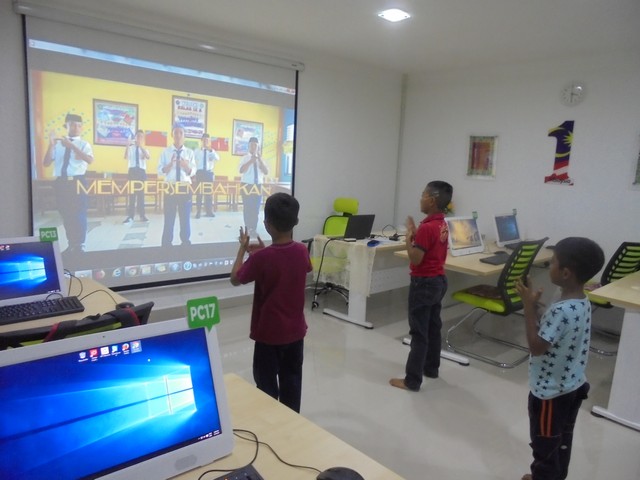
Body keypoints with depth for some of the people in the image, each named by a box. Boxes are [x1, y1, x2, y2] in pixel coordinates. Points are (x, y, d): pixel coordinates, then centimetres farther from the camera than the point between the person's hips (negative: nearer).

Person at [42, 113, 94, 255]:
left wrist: (72, 146, -26)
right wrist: (51, 145, -9)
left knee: (79, 214, -2)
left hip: (78, 181, -3)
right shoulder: (58, 144, 9)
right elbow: (46, 163, 4)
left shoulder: (84, 144, 1)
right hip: (61, 182, 3)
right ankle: (71, 245, 21)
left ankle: (79, 245, 7)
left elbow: (90, 160, -19)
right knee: (66, 215, 10)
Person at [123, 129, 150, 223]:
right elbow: (125, 157, -11)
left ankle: (142, 215, 9)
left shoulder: (144, 149, 10)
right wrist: (127, 146, -23)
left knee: (141, 193, 4)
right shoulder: (131, 148, 6)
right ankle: (130, 216, 3)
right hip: (132, 171, -1)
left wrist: (141, 146, -21)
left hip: (141, 171, 1)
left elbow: (148, 157, -13)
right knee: (131, 193, 0)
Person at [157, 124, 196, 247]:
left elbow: (193, 172, 0)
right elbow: (160, 171, -3)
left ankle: (185, 242, 20)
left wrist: (186, 166, -19)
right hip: (170, 187, -1)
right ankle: (167, 244, 12)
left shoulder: (189, 152, 6)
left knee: (185, 217, 8)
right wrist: (170, 164, -19)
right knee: (169, 218, 3)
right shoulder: (165, 151, 3)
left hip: (185, 187, 1)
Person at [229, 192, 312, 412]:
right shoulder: (302, 251, -7)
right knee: (291, 380, 18)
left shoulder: (260, 258, -22)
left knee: (267, 383, 11)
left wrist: (243, 248, 4)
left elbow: (235, 279, -5)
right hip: (295, 330, 5)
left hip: (269, 332, -5)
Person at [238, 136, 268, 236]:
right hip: (247, 185, -3)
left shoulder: (260, 159, 7)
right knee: (247, 208, -1)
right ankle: (248, 229, 9)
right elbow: (241, 170, -18)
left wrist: (260, 159, -16)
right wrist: (251, 161, -27)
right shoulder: (245, 158, -2)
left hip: (258, 186, 3)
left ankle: (254, 229, 16)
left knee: (256, 209, 7)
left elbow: (266, 172, -6)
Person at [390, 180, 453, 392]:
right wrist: (415, 235, 4)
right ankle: (431, 368, 34)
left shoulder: (426, 227, -23)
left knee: (419, 332, -3)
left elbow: (415, 259, -22)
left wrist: (408, 236, -12)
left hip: (424, 283, -10)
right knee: (433, 327, 20)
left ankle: (412, 380, 4)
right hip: (439, 280, 10)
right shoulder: (442, 225, 7)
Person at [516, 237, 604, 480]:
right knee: (562, 439, 26)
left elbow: (536, 347, -25)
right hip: (573, 386, 9)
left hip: (550, 391, -9)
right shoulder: (582, 303, -2)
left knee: (545, 444, 12)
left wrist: (529, 306, -24)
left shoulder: (561, 310, -33)